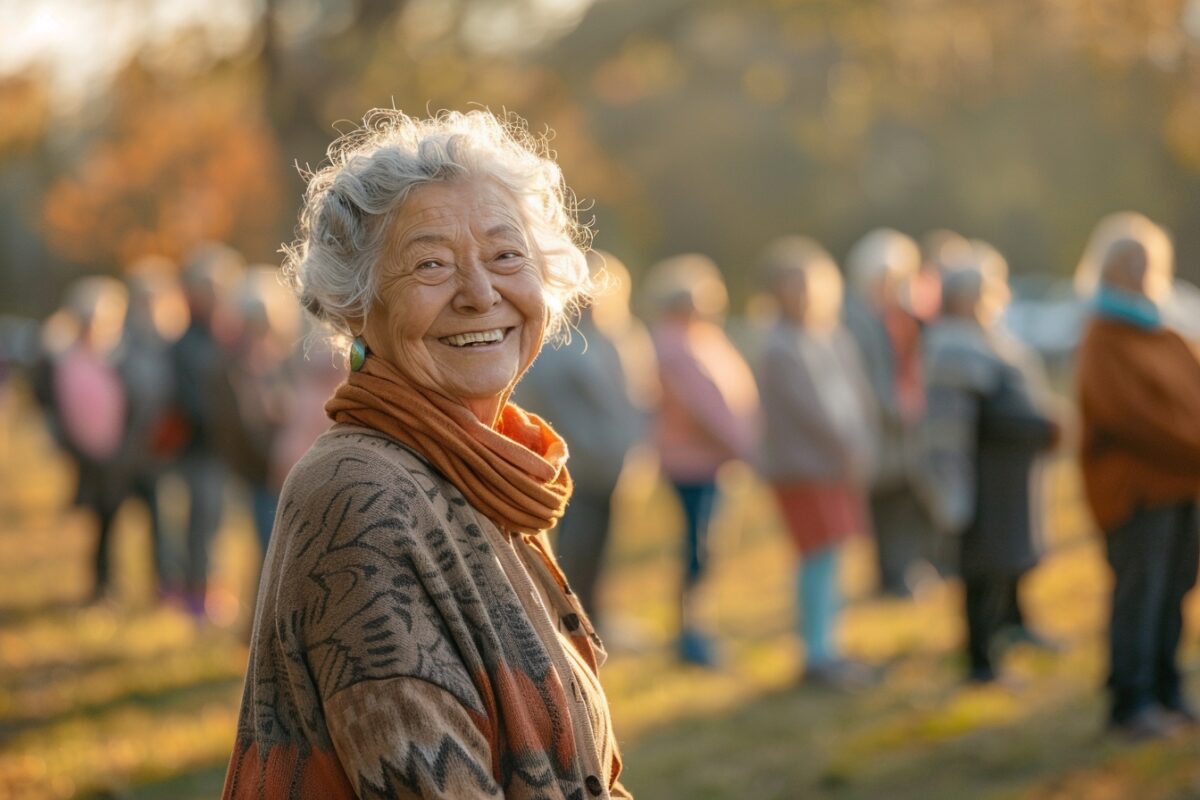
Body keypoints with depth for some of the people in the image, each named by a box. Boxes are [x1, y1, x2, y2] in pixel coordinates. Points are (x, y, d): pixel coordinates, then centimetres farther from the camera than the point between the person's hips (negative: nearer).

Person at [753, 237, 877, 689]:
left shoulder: (837, 339, 11)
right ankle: (816, 656, -2)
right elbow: (812, 410, -19)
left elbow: (858, 395, 13)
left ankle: (827, 651, 19)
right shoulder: (783, 350, -15)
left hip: (839, 465, 8)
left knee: (831, 559, 11)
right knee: (819, 558, -7)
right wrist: (851, 450, -14)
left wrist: (862, 445, -1)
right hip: (803, 467, -8)